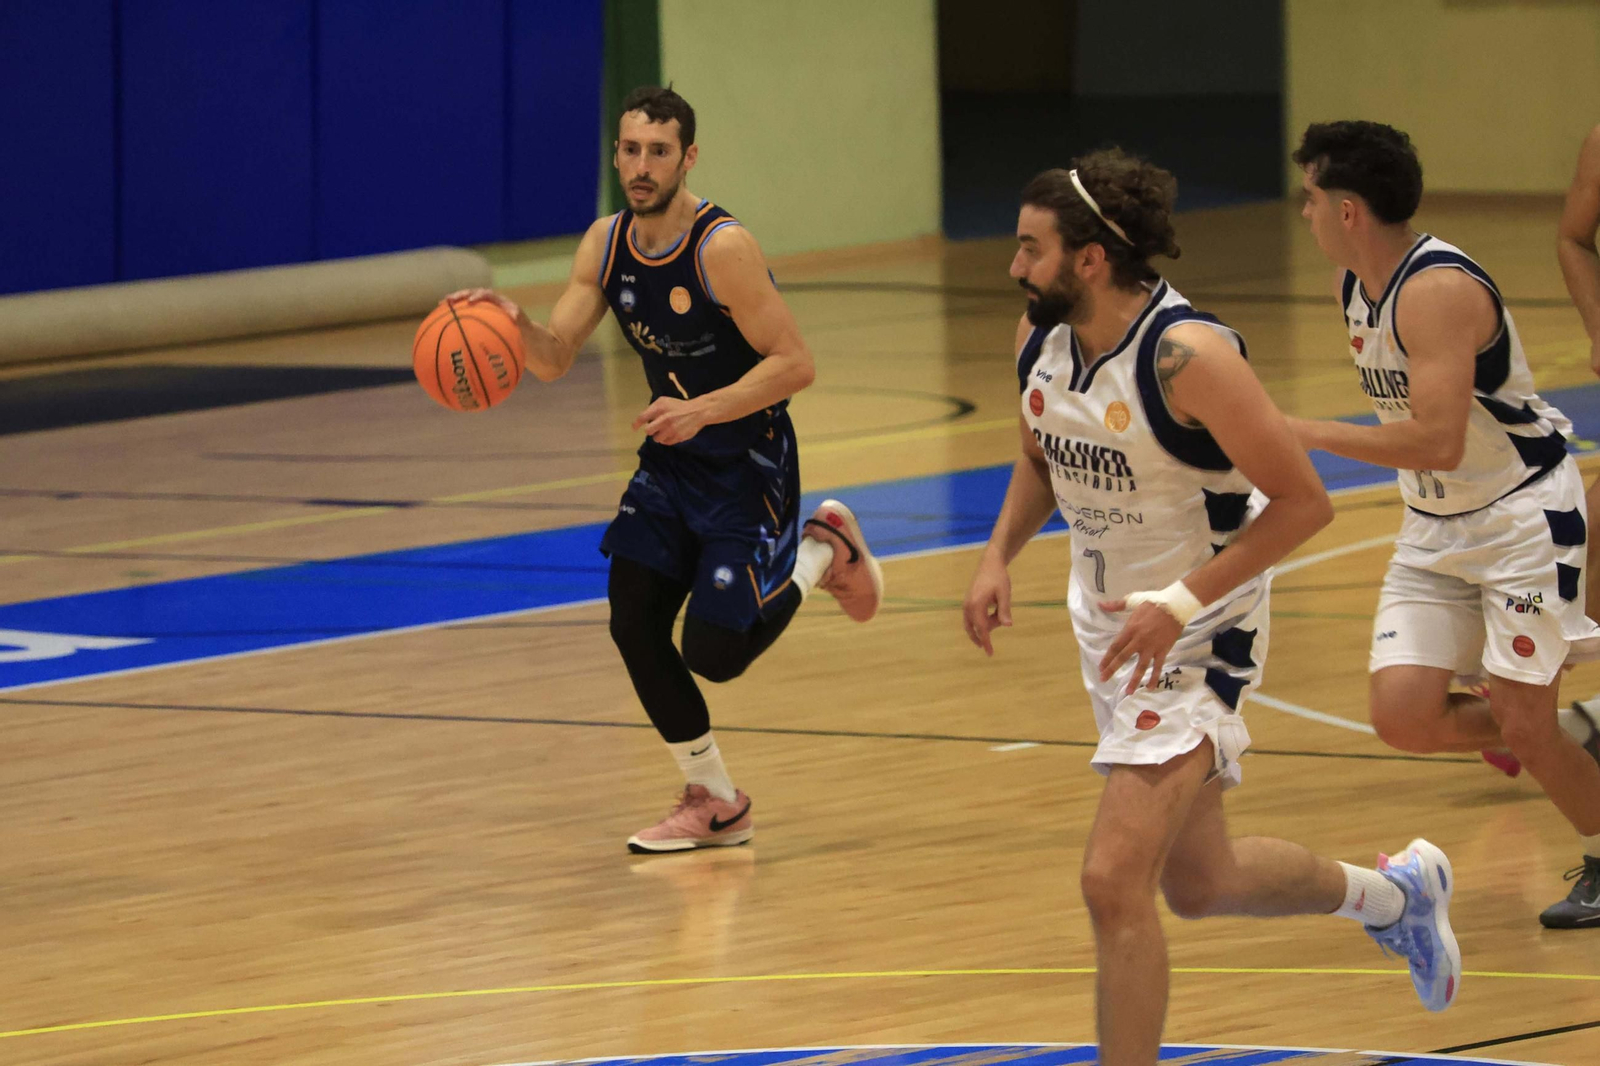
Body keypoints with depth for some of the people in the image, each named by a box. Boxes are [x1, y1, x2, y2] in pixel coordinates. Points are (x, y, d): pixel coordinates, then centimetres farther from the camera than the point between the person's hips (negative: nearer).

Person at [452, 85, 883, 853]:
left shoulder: (722, 249, -24)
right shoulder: (606, 244, -2)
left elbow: (795, 363, -23)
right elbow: (554, 358, -6)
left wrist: (702, 411, -33)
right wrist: (514, 325, -27)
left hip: (747, 466, -7)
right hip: (670, 460, 7)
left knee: (713, 652, -9)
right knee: (634, 623, -1)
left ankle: (822, 553, 18)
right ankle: (713, 804, 15)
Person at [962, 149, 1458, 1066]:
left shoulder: (1187, 355, -27)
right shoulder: (1040, 337, -3)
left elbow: (1303, 503, -23)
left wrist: (1180, 602, -27)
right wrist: (999, 559, 1)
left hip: (1196, 636, -8)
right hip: (1111, 626, 8)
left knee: (1115, 880, -17)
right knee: (1200, 882, 21)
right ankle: (1395, 894, 47)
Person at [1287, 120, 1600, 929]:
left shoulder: (1437, 290, -26)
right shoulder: (1354, 285, 3)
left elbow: (1439, 442, -34)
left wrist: (1306, 434, -31)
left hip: (1523, 514, -8)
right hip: (1433, 529, 8)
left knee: (1524, 726, -8)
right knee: (1403, 715, -6)